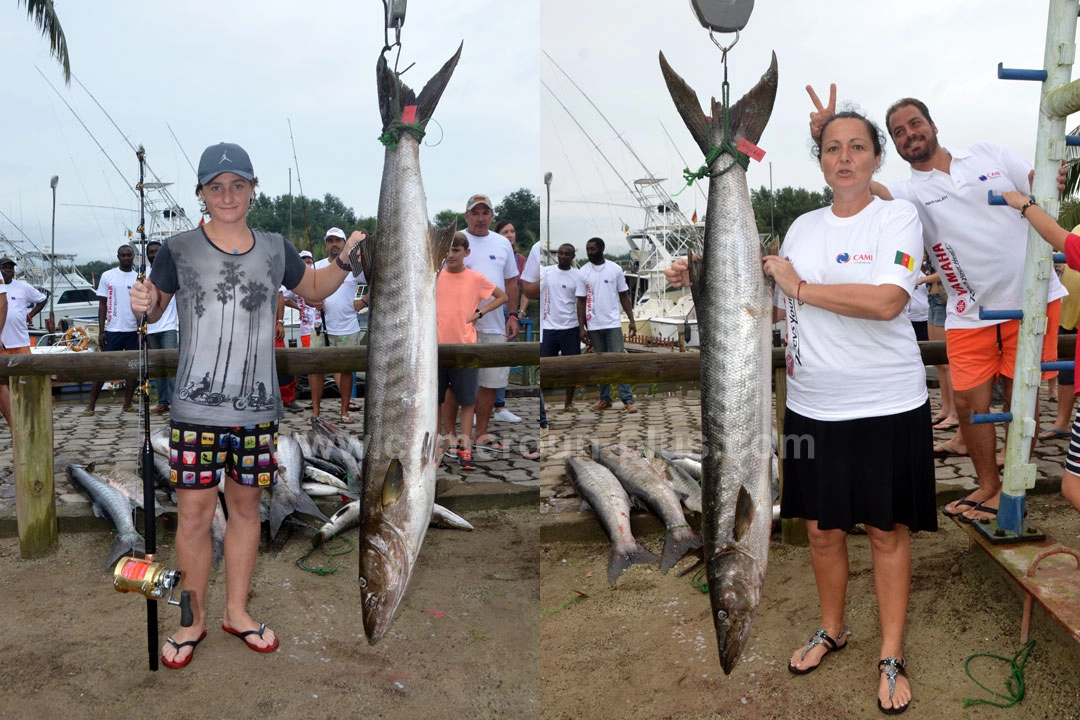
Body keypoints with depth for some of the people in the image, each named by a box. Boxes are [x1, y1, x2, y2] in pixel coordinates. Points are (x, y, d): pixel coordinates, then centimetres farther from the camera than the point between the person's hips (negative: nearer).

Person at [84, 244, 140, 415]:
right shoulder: (107, 276, 2)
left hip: (133, 330, 2)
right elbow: (102, 305, 2)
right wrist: (101, 331, -3)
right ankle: (91, 405, 5)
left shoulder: (139, 278, 5)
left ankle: (127, 404, 14)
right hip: (112, 330, -2)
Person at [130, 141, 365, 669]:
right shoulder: (179, 250, -3)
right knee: (194, 512, 3)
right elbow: (153, 309, 8)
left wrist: (346, 260, 4)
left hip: (257, 409, 3)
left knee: (245, 506, 13)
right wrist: (143, 305, -15)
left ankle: (237, 611, 31)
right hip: (195, 409, -2)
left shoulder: (275, 250, 5)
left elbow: (314, 289, 21)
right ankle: (194, 619, 23)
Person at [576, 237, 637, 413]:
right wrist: (581, 327, -3)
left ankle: (628, 399, -6)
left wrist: (632, 320, -1)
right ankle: (605, 399, 15)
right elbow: (581, 301, 2)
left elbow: (624, 296, 5)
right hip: (594, 326, 2)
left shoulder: (615, 269, 0)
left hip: (613, 324, -1)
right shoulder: (583, 272, 1)